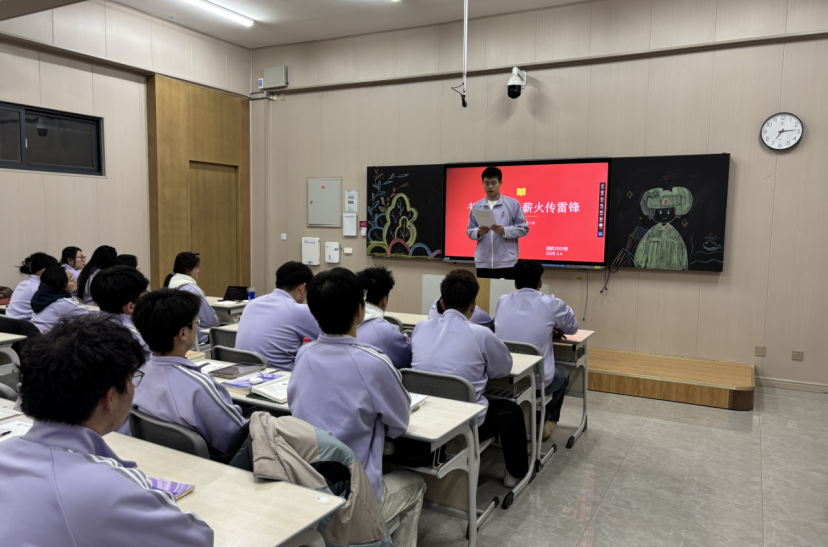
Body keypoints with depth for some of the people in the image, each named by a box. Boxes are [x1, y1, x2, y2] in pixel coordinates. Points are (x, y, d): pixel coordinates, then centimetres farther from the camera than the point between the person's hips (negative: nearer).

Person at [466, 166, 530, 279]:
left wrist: (504, 231, -15)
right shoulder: (476, 206, 10)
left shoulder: (513, 204, 3)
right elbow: (469, 232, 10)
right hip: (482, 263, 3)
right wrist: (479, 232, -12)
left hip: (506, 263, -2)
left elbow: (523, 229, 1)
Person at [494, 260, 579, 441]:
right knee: (563, 374, 31)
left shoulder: (502, 301, 1)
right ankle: (546, 423, 35)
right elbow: (573, 327, 11)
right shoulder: (551, 304, -9)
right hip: (536, 382, -4)